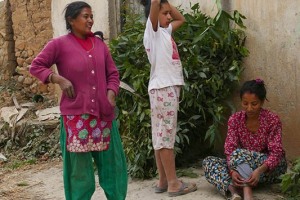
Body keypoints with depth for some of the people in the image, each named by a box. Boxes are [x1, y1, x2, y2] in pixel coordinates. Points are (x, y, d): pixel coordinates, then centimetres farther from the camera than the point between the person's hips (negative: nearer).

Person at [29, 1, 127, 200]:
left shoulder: (99, 44, 10)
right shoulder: (59, 44, -3)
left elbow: (113, 73, 15)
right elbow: (36, 66, 1)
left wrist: (111, 95, -1)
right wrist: (58, 79, -13)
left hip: (104, 114, 4)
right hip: (76, 115, -4)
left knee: (112, 162, 10)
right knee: (80, 166, 3)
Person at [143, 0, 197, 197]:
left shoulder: (165, 31, 18)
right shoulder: (152, 31, -5)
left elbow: (181, 19, 33)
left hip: (169, 87, 9)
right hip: (163, 88, -9)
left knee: (161, 135, 9)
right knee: (166, 135, -6)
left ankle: (164, 181, 13)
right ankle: (173, 183, -3)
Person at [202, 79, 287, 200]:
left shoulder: (272, 120, -13)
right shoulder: (235, 119, -5)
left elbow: (276, 152, -20)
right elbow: (230, 149, -13)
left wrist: (259, 170, -41)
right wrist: (232, 171, -36)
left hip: (268, 167, -4)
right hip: (241, 167, 4)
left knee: (239, 153, -32)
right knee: (208, 162, -19)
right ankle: (233, 190, -42)